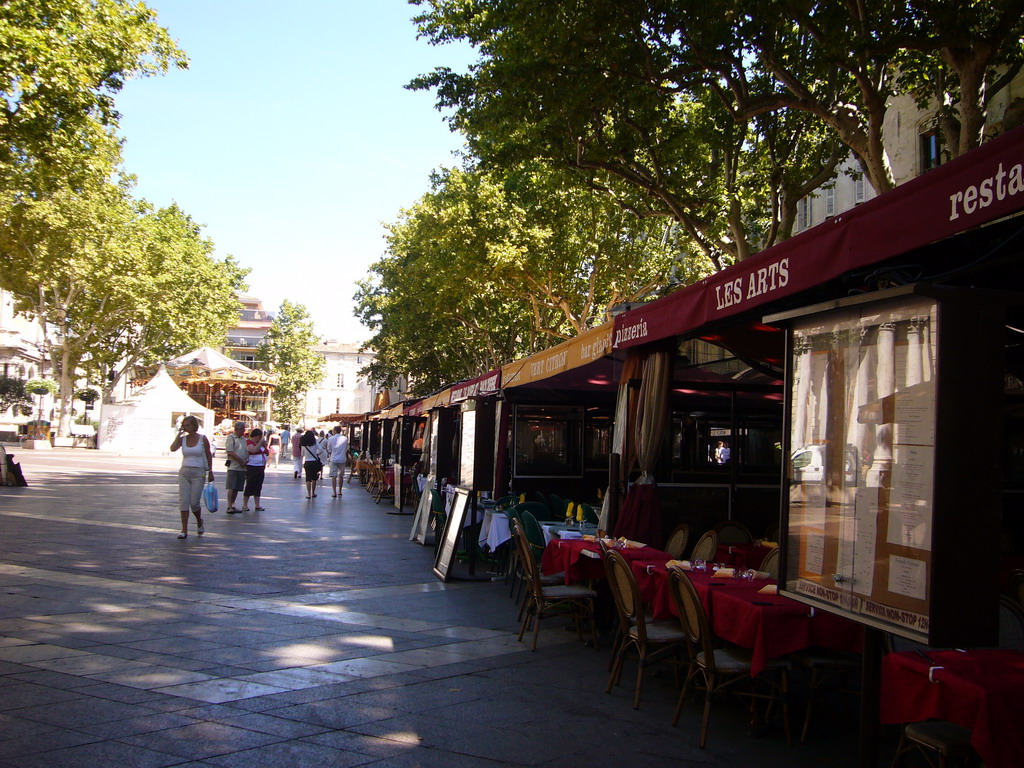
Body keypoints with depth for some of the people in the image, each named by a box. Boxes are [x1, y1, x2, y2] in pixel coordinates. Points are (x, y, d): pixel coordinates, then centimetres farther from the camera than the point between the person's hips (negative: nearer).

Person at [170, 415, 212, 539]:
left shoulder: (202, 439, -2)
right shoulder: (182, 439, 5)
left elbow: (209, 456, 3)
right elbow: (173, 448, -14)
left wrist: (210, 472, 2)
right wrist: (179, 434, -9)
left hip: (198, 473, -3)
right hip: (184, 473, 3)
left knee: (194, 503, -3)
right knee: (183, 502, -3)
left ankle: (199, 522, 27)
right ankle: (184, 530, 2)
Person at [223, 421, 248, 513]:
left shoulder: (243, 439, 17)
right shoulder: (230, 438, -5)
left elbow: (247, 451, 21)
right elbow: (231, 452, -14)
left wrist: (246, 460, 0)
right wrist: (241, 461, -13)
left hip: (242, 467, 7)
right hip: (233, 466, -7)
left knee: (237, 488, 8)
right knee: (232, 487, -8)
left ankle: (233, 505, 15)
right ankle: (229, 507, -7)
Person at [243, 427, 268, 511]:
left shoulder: (260, 443, 16)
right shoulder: (249, 442, -9)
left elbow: (267, 453, 19)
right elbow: (253, 450, -27)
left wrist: (265, 445, 4)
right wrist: (260, 443, -18)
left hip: (261, 468, 8)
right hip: (251, 467, -8)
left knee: (258, 487, 8)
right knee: (249, 486, -4)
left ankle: (257, 505, 10)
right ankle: (245, 505, 3)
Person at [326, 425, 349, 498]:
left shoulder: (331, 439, -4)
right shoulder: (345, 438, 0)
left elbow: (329, 449, 7)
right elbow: (346, 450, 8)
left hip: (334, 459, -2)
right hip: (342, 459, 2)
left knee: (334, 476, -1)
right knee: (341, 476, 13)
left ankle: (334, 493, -6)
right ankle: (339, 491, 22)